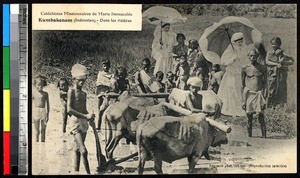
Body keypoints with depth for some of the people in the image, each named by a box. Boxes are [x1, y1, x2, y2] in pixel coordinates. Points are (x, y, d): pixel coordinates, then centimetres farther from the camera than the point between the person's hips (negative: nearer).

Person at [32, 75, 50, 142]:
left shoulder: (45, 94, 3)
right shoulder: (33, 93, -1)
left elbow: (47, 104, 8)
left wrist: (47, 114, 4)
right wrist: (31, 115, -2)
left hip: (43, 112, 1)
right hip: (35, 112, -1)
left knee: (43, 130, 8)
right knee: (36, 130, 5)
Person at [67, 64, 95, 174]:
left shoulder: (83, 93, 16)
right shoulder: (71, 91, -5)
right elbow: (69, 110, -15)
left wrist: (90, 117, 0)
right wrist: (85, 116, -18)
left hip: (84, 122, 7)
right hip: (75, 121, -7)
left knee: (77, 150, 11)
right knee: (83, 150, -13)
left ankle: (76, 172, 16)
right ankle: (88, 172, -11)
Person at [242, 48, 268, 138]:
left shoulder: (262, 68, 4)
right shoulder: (245, 68, 4)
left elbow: (265, 84, 4)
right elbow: (242, 85, 7)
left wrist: (263, 98, -6)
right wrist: (243, 101, 4)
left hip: (259, 94, 0)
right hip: (248, 94, 0)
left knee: (261, 118, -6)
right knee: (249, 119, 4)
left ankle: (264, 137, -2)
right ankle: (249, 138, 12)